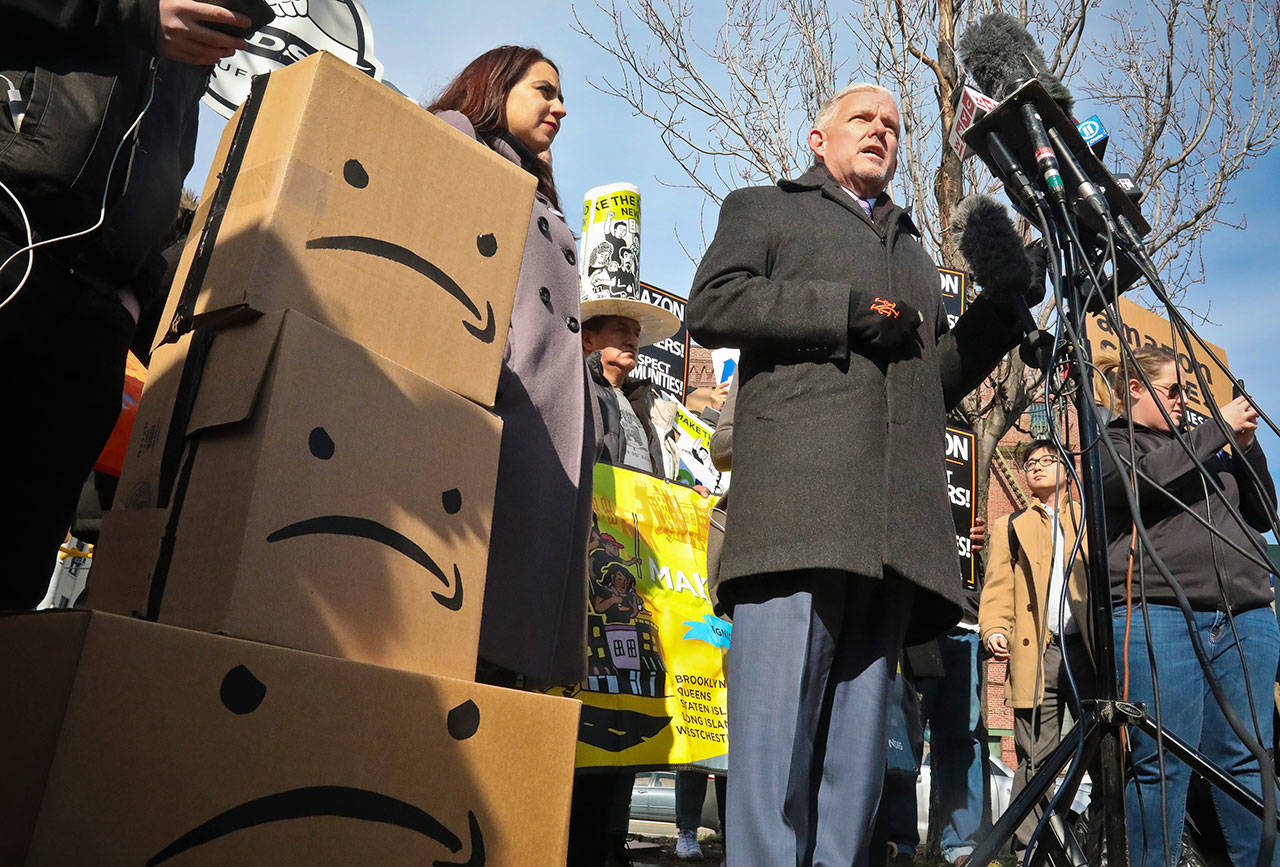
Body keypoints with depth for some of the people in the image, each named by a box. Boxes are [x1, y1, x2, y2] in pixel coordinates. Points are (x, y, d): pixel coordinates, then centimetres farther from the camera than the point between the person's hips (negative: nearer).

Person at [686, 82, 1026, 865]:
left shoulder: (914, 252, 35)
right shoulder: (764, 208, 21)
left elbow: (938, 379, 31)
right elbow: (712, 305, 2)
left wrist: (1004, 307, 15)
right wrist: (846, 309, -6)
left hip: (898, 525, 5)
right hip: (799, 497, -5)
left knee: (858, 742, 3)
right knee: (780, 726, -11)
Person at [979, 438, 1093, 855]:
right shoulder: (1010, 527, 19)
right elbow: (997, 589, 10)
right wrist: (995, 631, -8)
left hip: (1088, 649, 0)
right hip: (1035, 655, 0)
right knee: (1035, 760, 0)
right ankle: (1030, 846, 5)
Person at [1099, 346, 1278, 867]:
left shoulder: (1199, 447, 26)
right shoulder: (1111, 445, 9)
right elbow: (1147, 477, -13)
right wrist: (1217, 430, -3)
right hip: (1157, 616, -6)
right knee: (1163, 764, -6)